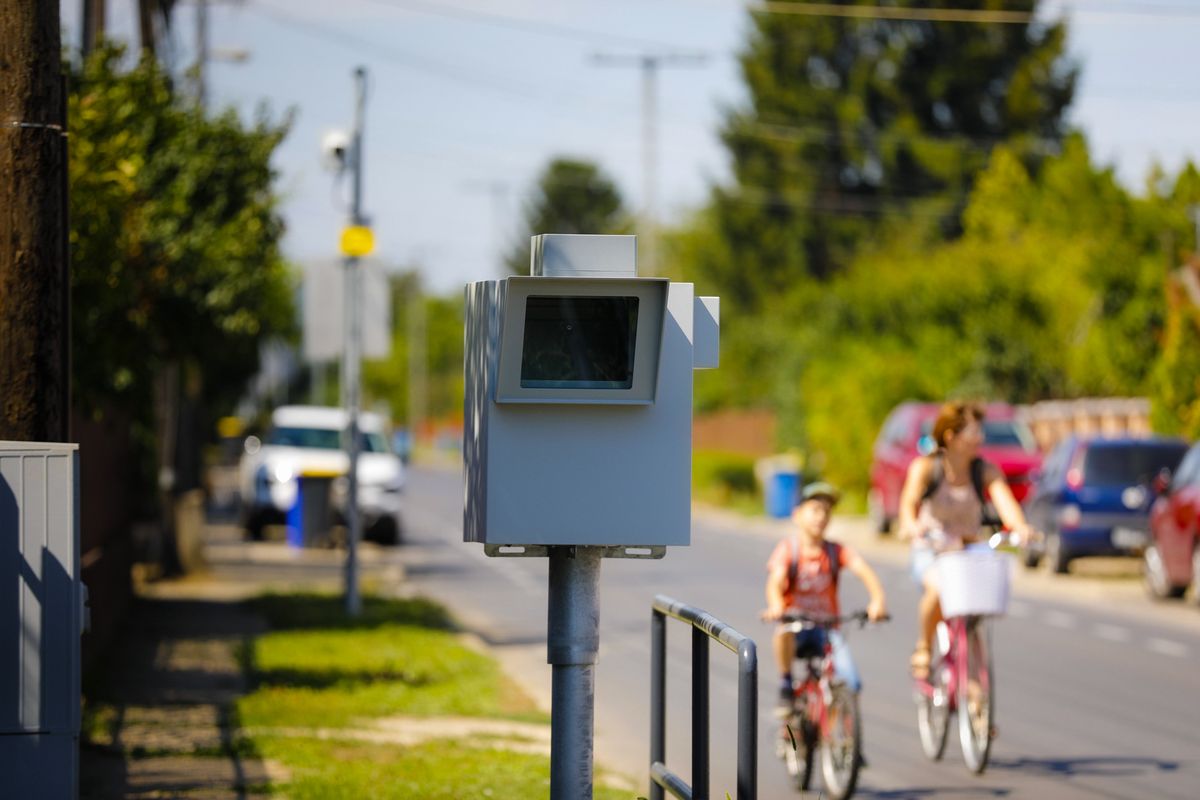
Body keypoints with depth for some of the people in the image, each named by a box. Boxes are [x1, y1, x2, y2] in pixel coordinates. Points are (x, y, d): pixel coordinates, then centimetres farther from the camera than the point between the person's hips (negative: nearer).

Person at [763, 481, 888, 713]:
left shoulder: (836, 551, 0)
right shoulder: (788, 549, -5)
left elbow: (864, 571, -15)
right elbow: (775, 582, -20)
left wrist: (878, 601, -35)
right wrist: (776, 608, -42)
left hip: (826, 628, 2)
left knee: (851, 684, -17)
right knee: (784, 631, -38)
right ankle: (785, 686, -13)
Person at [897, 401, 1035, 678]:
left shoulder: (985, 470, -2)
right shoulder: (926, 467, -6)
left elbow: (1004, 499, -19)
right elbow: (909, 501, -21)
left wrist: (1019, 527, -42)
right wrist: (911, 525, -45)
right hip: (931, 551, -3)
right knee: (939, 588, -35)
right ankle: (923, 648, -9)